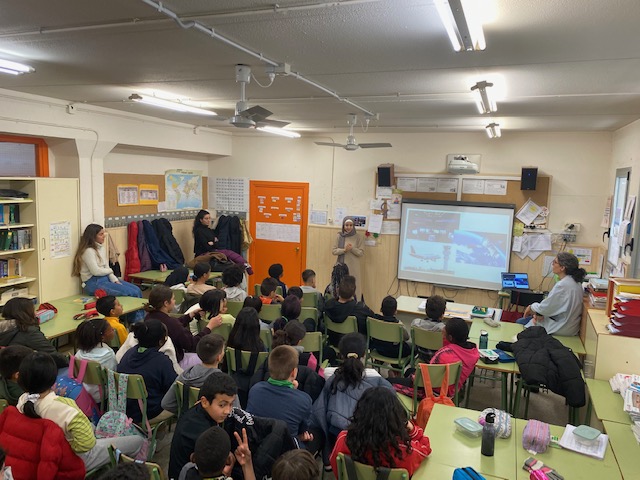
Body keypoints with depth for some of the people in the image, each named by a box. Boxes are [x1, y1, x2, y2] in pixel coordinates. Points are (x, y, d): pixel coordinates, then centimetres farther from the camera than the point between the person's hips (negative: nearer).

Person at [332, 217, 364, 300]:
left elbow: (361, 253, -3)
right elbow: (334, 251, 1)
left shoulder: (358, 237, -2)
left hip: (353, 268, -1)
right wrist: (344, 250, -15)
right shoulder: (339, 236, 2)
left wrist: (352, 248, -19)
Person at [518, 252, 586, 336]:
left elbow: (546, 307, -20)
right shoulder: (574, 281, 5)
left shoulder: (562, 285, -27)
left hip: (561, 328, -10)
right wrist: (539, 313, -4)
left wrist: (531, 307, 0)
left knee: (520, 323, 1)